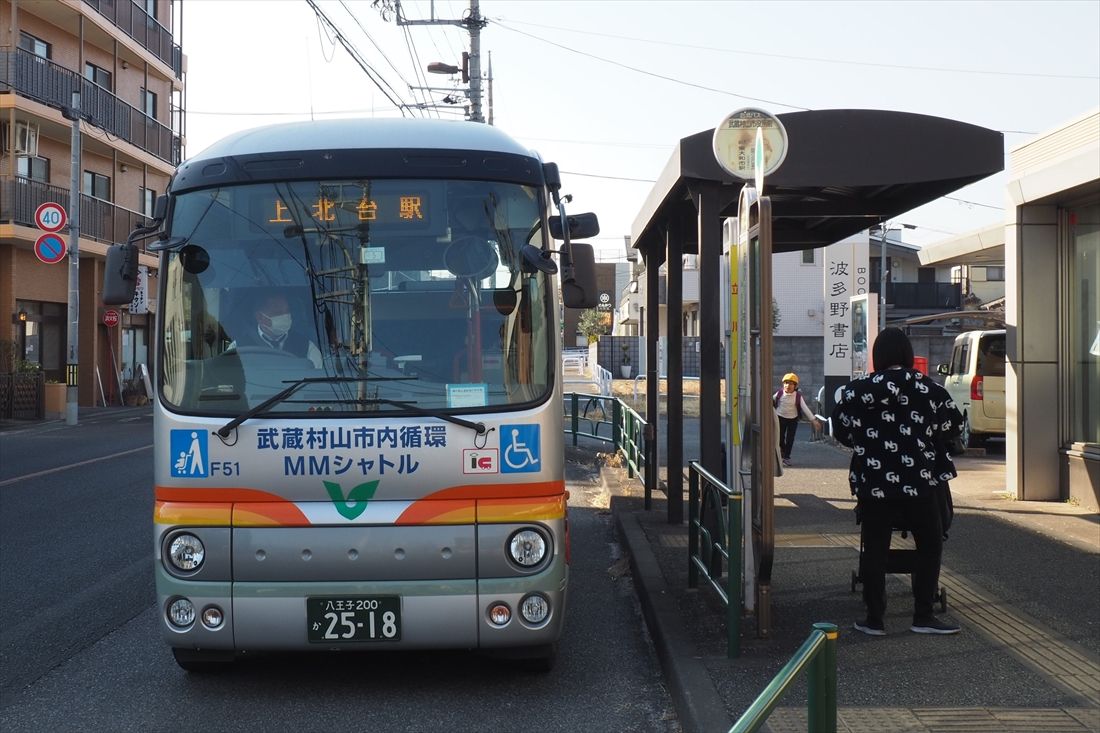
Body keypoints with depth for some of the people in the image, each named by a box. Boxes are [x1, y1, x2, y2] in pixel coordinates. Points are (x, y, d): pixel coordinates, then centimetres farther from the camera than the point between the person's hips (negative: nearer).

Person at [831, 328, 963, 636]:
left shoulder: (857, 390, -4)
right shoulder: (930, 390, -3)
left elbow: (842, 431, 3)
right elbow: (953, 427, 5)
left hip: (873, 483, 0)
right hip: (920, 482, 0)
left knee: (874, 550, 8)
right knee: (929, 546, 13)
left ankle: (874, 619, 9)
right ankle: (923, 616, 10)